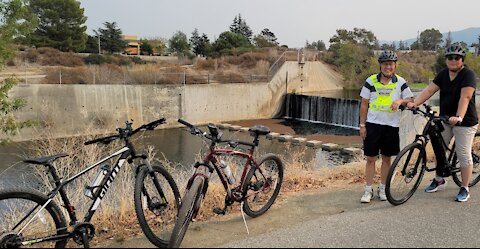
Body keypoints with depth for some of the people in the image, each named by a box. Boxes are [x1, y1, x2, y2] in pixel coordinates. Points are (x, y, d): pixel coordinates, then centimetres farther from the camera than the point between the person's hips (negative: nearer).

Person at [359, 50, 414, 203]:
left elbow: (410, 100, 5)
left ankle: (383, 189, 23)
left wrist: (400, 101, -17)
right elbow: (364, 104, 2)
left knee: (387, 158, 9)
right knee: (371, 158, 1)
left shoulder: (400, 82, 1)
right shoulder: (371, 81, -1)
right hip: (373, 124, -1)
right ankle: (368, 190, 10)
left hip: (391, 125, 1)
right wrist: (362, 125, -2)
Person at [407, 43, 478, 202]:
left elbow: (465, 97, -26)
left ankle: (465, 189, 11)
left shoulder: (468, 75, -13)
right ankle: (439, 180, 30)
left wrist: (459, 117, -40)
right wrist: (414, 103, -17)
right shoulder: (443, 74, 5)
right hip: (445, 118, 6)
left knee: (463, 155, -2)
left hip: (465, 122, -6)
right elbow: (429, 90, -3)